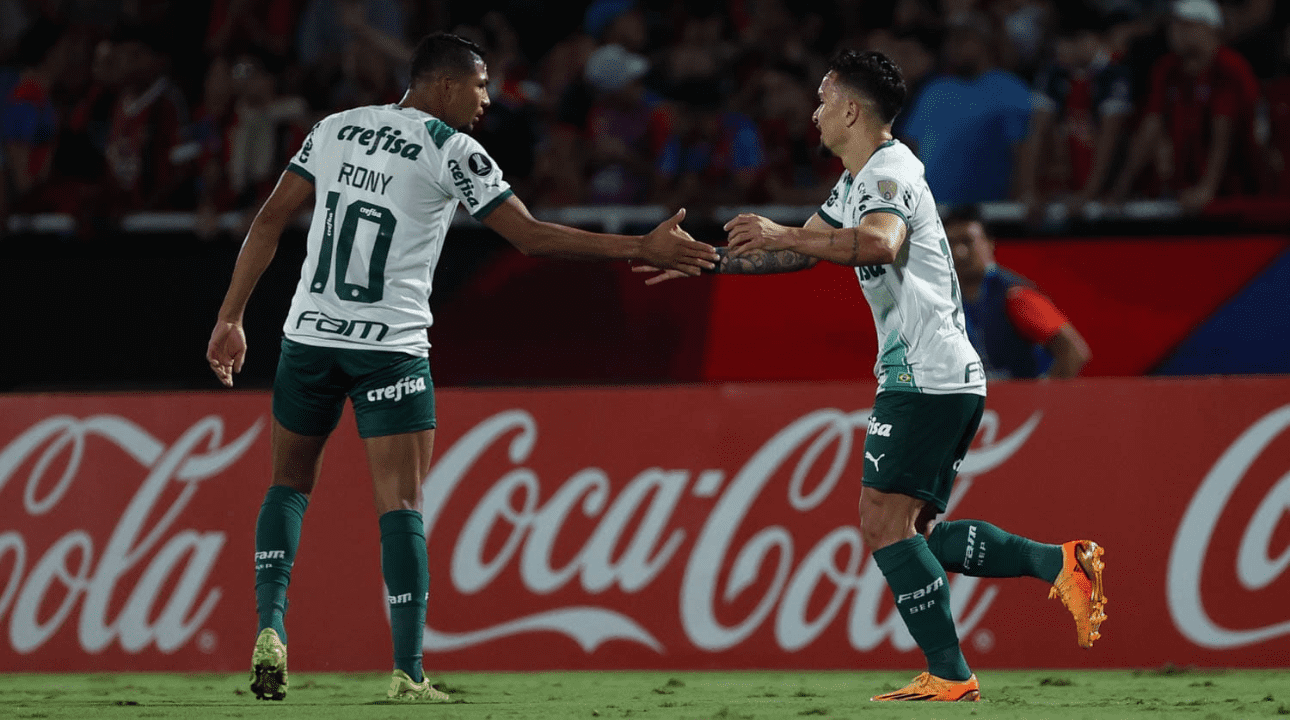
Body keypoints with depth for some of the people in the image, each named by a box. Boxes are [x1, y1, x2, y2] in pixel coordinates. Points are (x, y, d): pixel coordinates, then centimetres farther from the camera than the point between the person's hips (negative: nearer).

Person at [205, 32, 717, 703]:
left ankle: (269, 630, 0)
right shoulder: (452, 152, -5)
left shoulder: (334, 129, 9)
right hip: (391, 347, -4)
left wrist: (231, 318, 12)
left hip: (310, 336, 4)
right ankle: (408, 672, -8)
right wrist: (643, 249, -2)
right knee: (401, 504, -3)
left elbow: (269, 221, 7)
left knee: (289, 484, 18)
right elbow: (532, 237, -6)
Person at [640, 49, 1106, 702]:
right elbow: (802, 254, 32)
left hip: (927, 379, -10)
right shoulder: (857, 183, 20)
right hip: (946, 379, 10)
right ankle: (1060, 563, 3)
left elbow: (880, 242, -35)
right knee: (913, 532, 9)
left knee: (885, 522, -13)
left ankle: (949, 675, -14)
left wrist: (782, 234, -31)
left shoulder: (891, 173, -12)